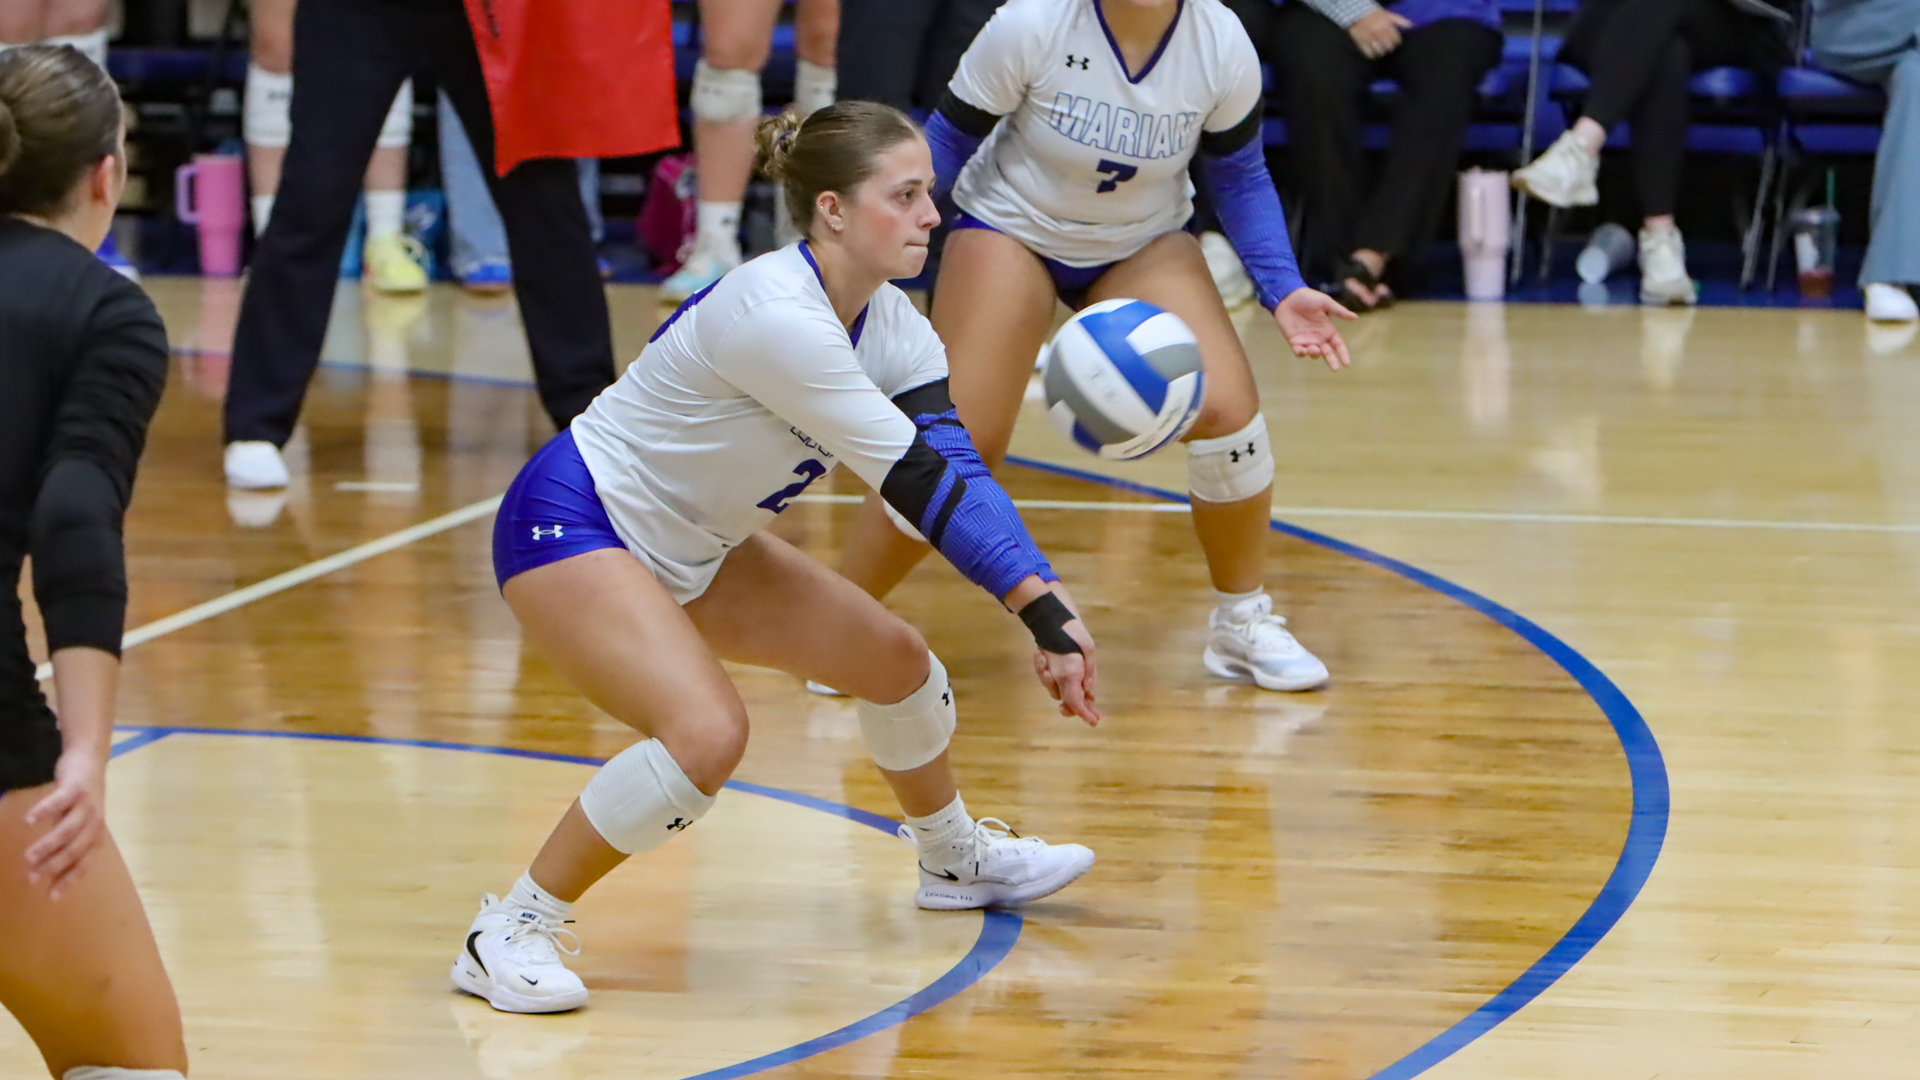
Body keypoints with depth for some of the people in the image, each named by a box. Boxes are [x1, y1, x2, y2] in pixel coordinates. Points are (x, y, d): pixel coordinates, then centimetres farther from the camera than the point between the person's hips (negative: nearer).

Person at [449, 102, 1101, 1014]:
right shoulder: (777, 316, -30)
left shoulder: (889, 323, -3)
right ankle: (508, 934, -16)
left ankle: (955, 857, 40)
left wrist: (1048, 614, -24)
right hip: (567, 527, -10)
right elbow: (917, 481, -29)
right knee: (706, 732, -29)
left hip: (689, 545, 10)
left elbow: (955, 470, -11)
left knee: (893, 657, 12)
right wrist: (1045, 611, -27)